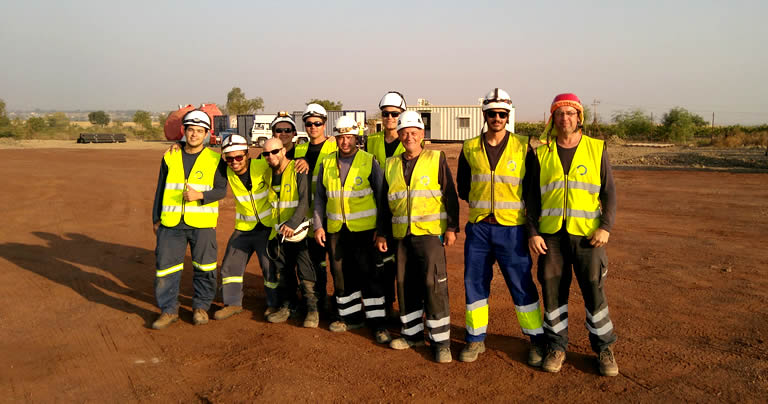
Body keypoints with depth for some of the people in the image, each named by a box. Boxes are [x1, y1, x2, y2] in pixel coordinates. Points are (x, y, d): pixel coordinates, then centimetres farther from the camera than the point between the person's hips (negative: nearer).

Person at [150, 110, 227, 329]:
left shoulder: (215, 159, 2)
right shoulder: (170, 157, 10)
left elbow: (221, 190, -2)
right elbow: (160, 189, 15)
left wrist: (200, 195, -20)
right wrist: (156, 219, 14)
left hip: (202, 223, -2)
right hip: (171, 223, 2)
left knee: (204, 268, 5)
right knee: (165, 266, 3)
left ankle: (201, 307, 23)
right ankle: (169, 310, 16)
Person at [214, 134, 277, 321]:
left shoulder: (263, 166, -18)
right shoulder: (227, 172, -7)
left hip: (267, 227, -4)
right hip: (243, 228, 4)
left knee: (270, 267, 1)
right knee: (231, 265, 8)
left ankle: (273, 304, 21)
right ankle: (233, 303, 25)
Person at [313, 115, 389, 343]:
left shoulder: (369, 162, -3)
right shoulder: (327, 164, 7)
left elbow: (381, 195, -2)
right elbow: (320, 197, 12)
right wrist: (318, 225, 4)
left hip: (363, 228, -4)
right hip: (335, 230, 4)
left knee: (367, 274, -3)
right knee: (341, 274, 11)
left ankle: (377, 323, 5)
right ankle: (351, 317, 27)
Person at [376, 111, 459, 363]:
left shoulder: (436, 159, 0)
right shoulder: (391, 165, 12)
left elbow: (450, 195, -2)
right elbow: (384, 202, 16)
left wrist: (452, 227, -7)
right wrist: (381, 233, 13)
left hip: (430, 233, -5)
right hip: (402, 235, 5)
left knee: (434, 285, -8)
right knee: (406, 285, 10)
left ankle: (440, 341, 2)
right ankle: (412, 334, 25)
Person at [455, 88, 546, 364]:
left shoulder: (523, 147, -2)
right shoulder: (470, 148, 5)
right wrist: (482, 202, 6)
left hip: (511, 228, -3)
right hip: (478, 227, 3)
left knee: (522, 286, 1)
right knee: (474, 283, 7)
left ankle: (537, 340, 17)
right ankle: (476, 339, 22)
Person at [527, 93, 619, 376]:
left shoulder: (596, 149, 4)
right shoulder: (542, 154, 7)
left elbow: (609, 192, 3)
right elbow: (533, 195, 8)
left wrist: (606, 226, -9)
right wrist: (533, 232, -1)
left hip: (587, 234, -1)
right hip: (551, 234, 2)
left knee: (594, 292, 1)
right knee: (553, 291, 6)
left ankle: (604, 348, 19)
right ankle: (556, 347, 21)